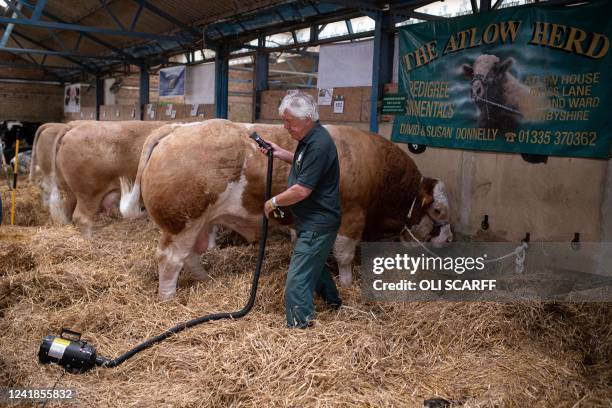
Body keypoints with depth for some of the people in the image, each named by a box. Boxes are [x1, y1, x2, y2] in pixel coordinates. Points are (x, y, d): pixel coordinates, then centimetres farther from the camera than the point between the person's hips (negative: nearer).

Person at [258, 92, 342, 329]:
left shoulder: (319, 145, -25)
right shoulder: (309, 139, 6)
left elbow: (301, 190, -26)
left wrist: (274, 202, -12)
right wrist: (280, 153, 9)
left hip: (317, 224, -11)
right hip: (313, 220, 11)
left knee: (297, 280, -8)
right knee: (314, 263, 29)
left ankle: (299, 326, -1)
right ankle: (332, 300, 50)